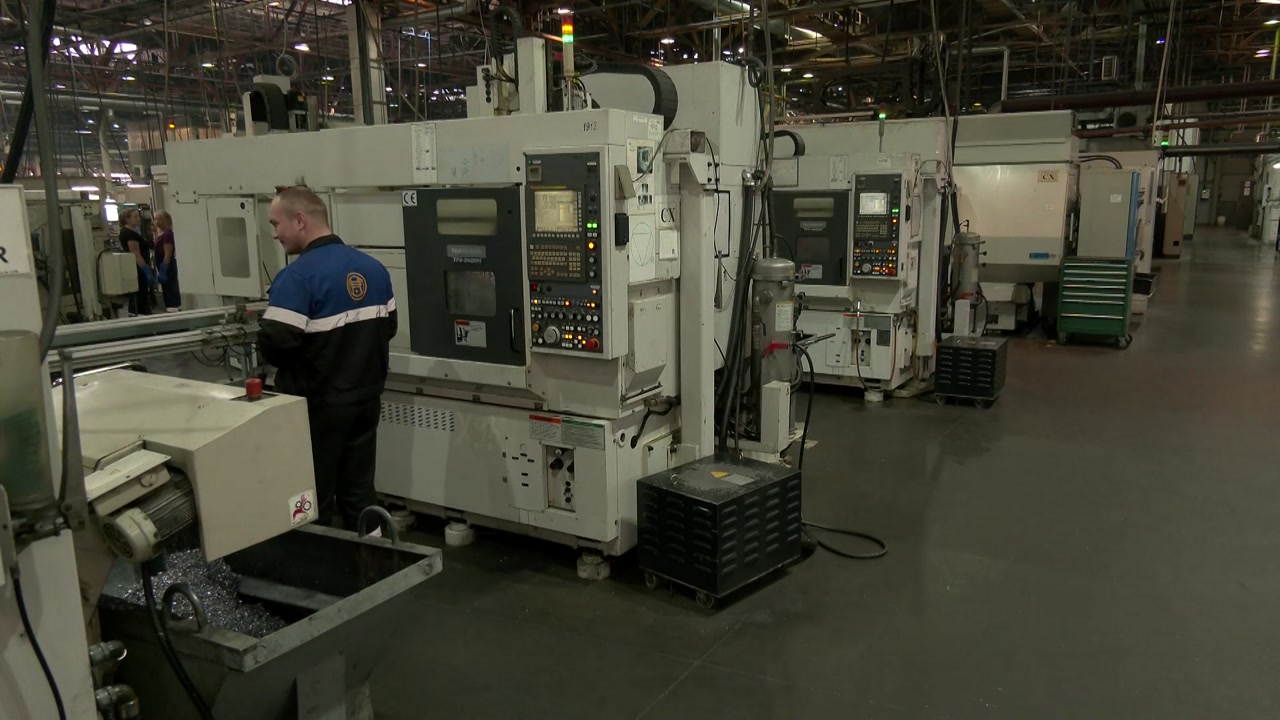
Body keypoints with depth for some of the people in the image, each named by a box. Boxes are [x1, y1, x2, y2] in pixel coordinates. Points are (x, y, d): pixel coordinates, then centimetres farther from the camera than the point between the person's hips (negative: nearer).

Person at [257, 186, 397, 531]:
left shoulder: (297, 276, -19)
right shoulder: (374, 267, 4)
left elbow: (273, 346, -24)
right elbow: (388, 327, 12)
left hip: (317, 406, -7)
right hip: (366, 398, 7)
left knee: (313, 503, 8)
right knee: (360, 494, 16)